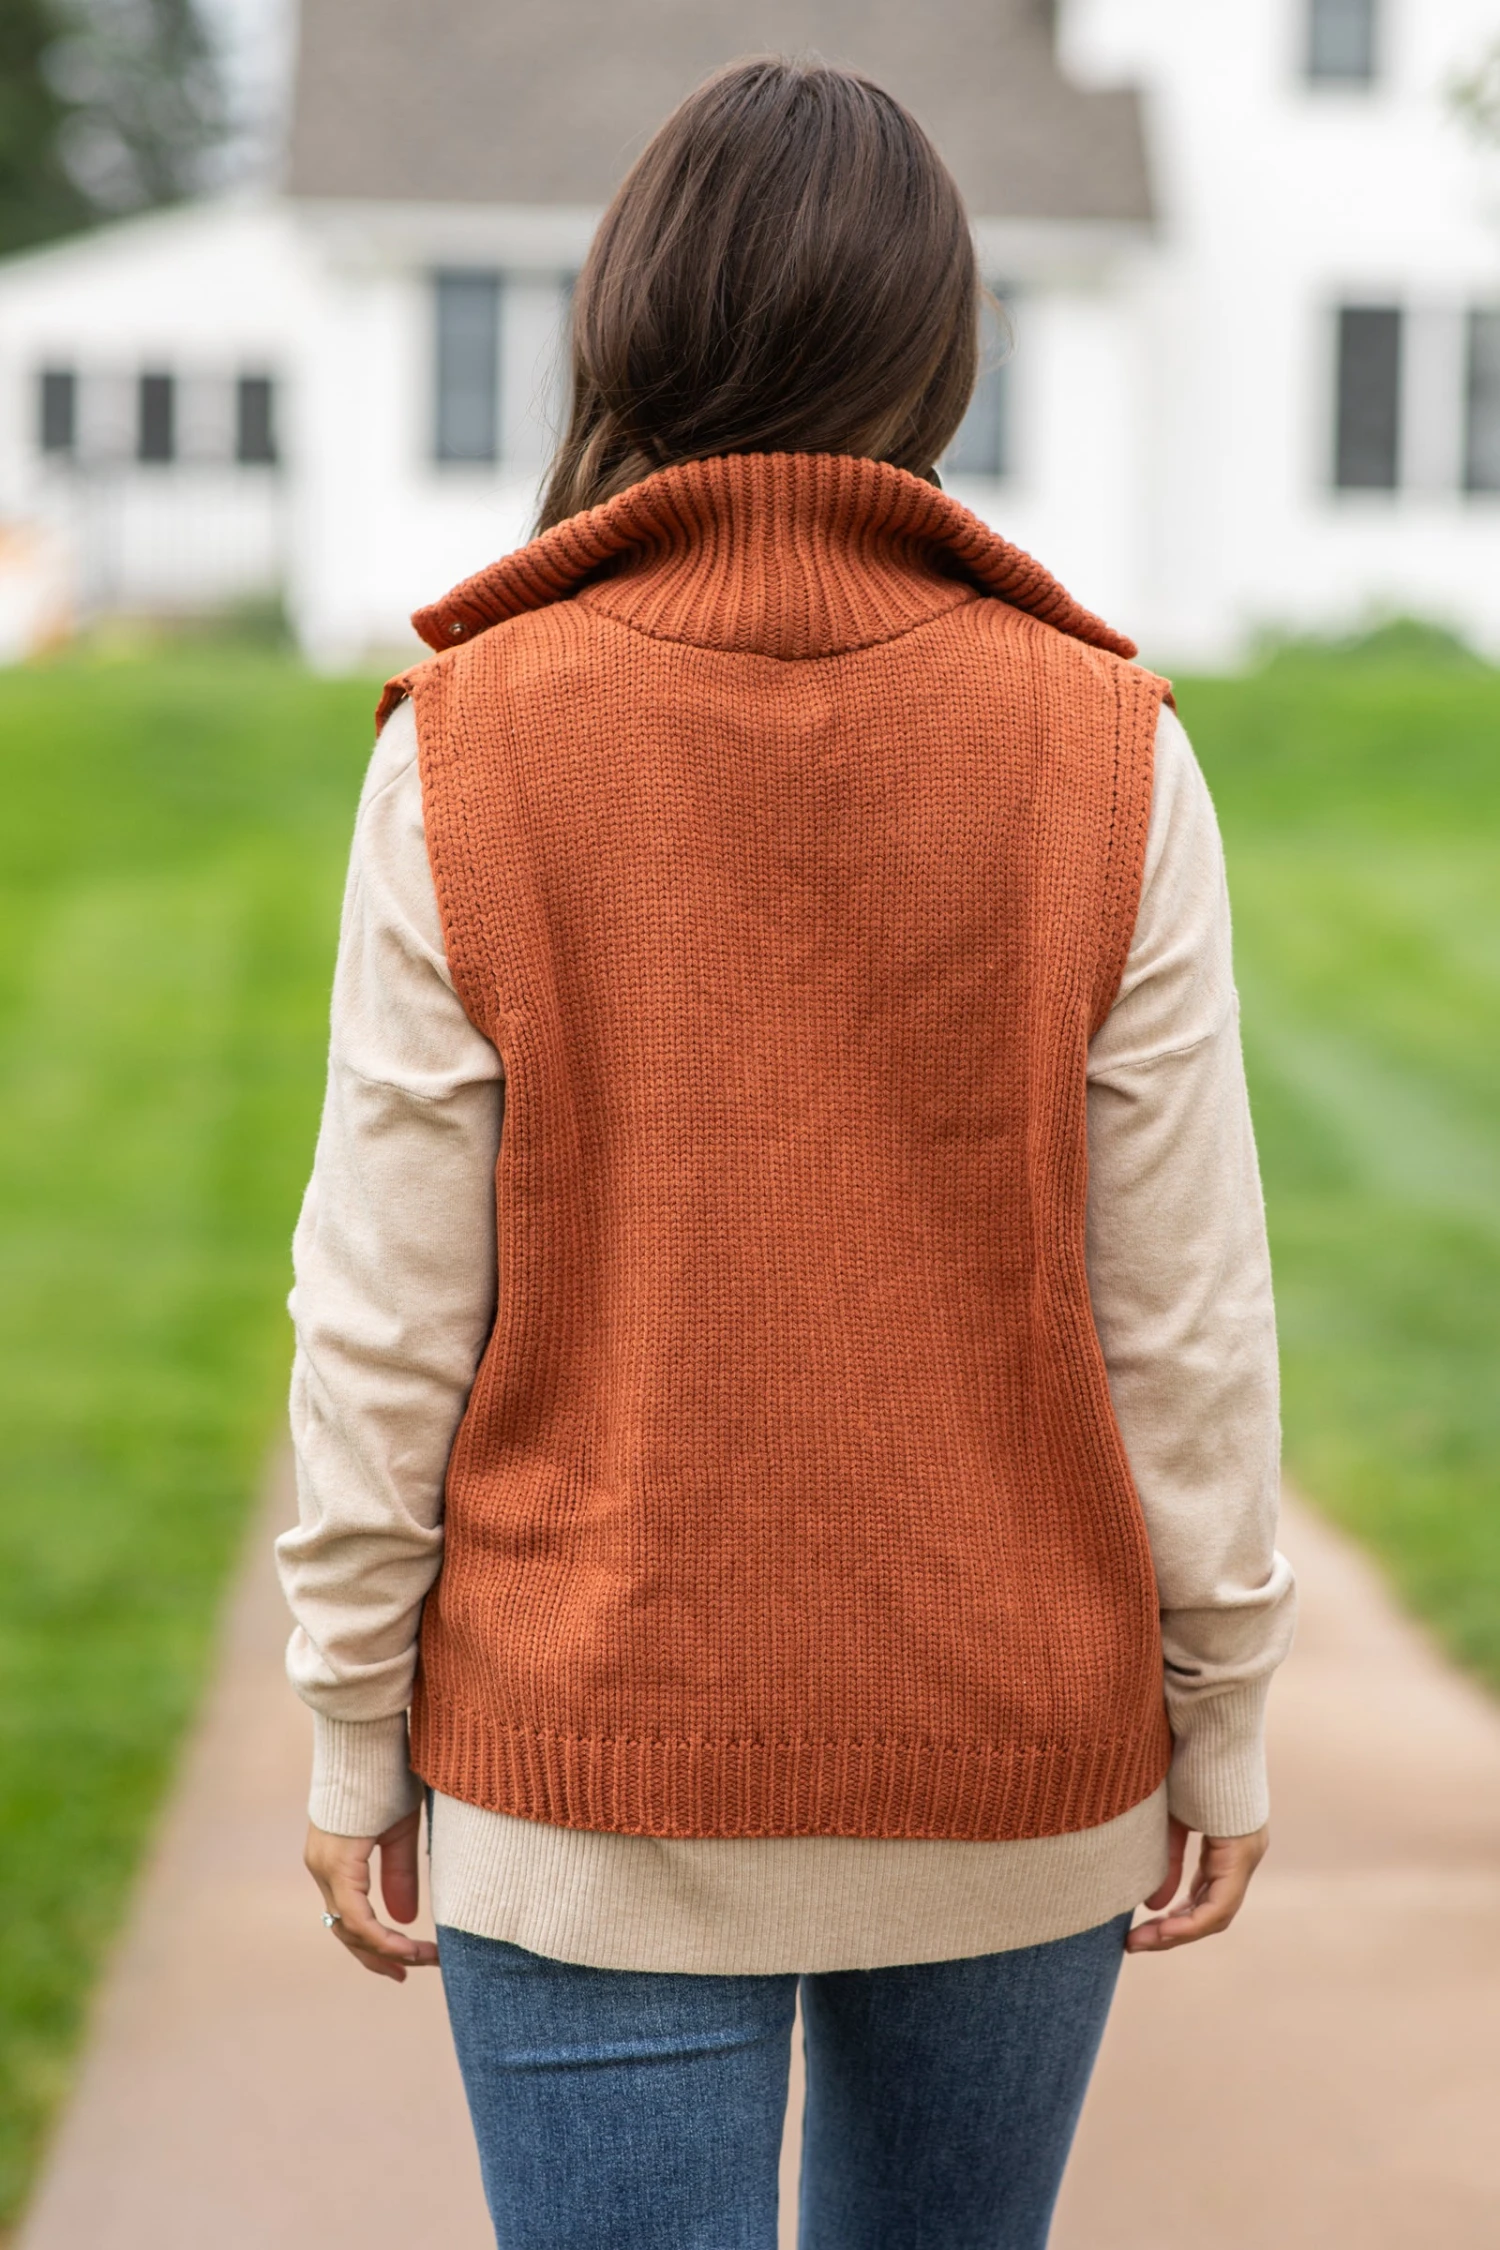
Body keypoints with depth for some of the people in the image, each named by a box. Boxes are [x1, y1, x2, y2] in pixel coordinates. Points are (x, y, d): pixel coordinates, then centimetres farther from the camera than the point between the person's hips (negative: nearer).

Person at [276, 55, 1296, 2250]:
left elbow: (387, 1323, -8)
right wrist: (1220, 1717, 6)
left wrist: (357, 1733, 3)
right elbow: (1184, 1316, -5)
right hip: (1012, 1763, 2)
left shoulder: (469, 748, -10)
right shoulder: (1104, 754, -8)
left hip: (594, 1770, -1)